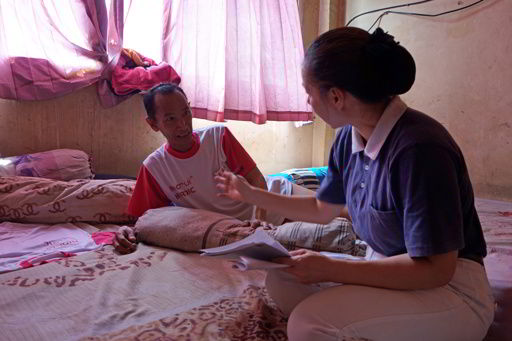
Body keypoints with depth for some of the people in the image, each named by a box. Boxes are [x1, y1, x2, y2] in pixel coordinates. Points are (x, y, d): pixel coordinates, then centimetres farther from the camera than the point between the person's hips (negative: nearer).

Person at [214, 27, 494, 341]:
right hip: (388, 270, 8)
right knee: (281, 280, 0)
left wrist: (329, 269, -23)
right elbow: (322, 210, 15)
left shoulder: (419, 148, -27)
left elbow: (435, 269, -24)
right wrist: (251, 194, 16)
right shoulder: (348, 139, -1)